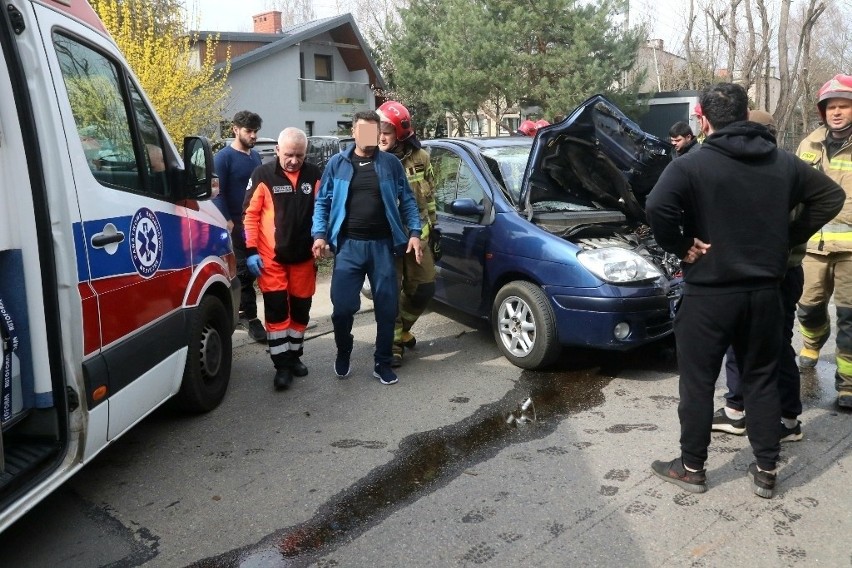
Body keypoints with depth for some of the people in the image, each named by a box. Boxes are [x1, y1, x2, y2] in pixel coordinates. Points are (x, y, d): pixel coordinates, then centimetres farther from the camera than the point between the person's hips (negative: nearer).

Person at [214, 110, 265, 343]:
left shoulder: (256, 156, 13)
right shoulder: (223, 157, -8)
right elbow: (218, 193, -12)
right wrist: (228, 221, -17)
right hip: (235, 224, -7)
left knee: (249, 268, 13)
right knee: (243, 270, -4)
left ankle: (244, 311, 25)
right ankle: (249, 315, 1)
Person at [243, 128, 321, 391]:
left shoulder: (314, 174, 1)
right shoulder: (263, 174, -5)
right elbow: (251, 214, -4)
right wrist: (251, 250, -9)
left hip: (304, 256, 3)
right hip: (271, 257, -3)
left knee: (300, 309, 12)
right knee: (276, 310, -2)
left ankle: (294, 356, 29)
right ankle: (281, 365, 7)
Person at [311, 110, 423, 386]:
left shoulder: (391, 163, 5)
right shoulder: (337, 163, 5)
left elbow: (407, 200, 7)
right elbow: (323, 202, 6)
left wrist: (414, 232, -4)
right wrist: (320, 234, -5)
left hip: (383, 245, 1)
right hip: (348, 245, 0)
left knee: (387, 307, 5)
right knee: (342, 306, -3)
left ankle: (383, 363, 21)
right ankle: (343, 353, 25)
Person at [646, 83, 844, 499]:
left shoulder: (691, 165, -12)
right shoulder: (783, 163, 6)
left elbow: (658, 207, -28)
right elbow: (832, 196, 15)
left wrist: (679, 247, -13)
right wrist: (790, 237, 13)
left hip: (708, 294, -5)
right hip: (764, 292, 5)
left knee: (697, 384, 8)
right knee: (761, 381, 15)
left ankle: (691, 469, 20)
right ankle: (766, 472, 23)